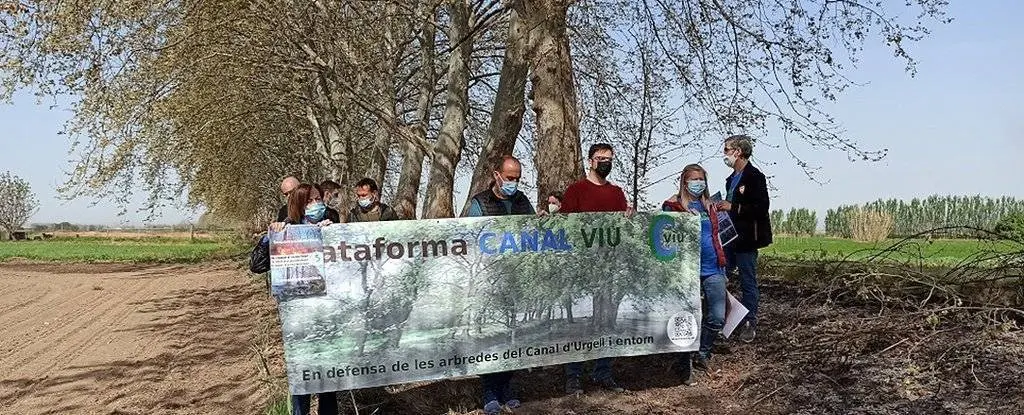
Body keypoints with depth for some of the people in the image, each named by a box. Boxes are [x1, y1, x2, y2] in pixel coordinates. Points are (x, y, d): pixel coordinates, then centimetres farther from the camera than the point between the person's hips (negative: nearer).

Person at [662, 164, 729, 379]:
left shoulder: (709, 206, 16)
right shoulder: (673, 206, -1)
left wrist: (722, 266, 21)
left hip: (713, 270, 5)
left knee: (718, 317, -1)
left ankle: (701, 354, 22)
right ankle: (683, 365, 16)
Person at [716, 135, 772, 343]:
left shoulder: (755, 177, -11)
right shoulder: (732, 179, 17)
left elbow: (761, 208, -19)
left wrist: (733, 207, -19)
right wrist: (722, 207, 9)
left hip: (746, 239, -8)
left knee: (748, 283, 2)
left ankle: (749, 324, 12)